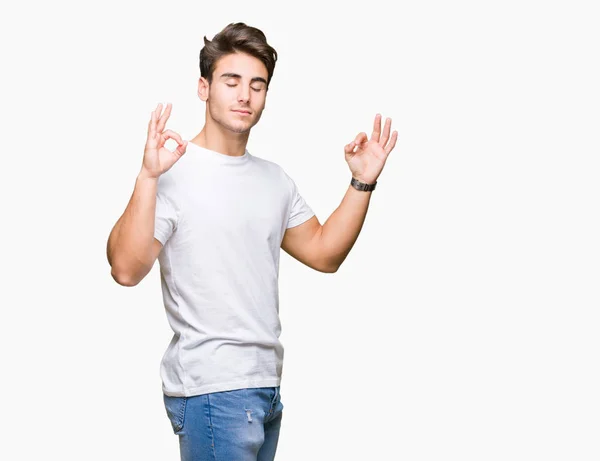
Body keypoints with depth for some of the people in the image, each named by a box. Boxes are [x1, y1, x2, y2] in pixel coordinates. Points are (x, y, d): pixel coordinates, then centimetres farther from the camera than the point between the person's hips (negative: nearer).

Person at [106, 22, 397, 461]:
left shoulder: (275, 179, 13)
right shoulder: (174, 171, -12)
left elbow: (324, 252, 16)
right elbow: (126, 269, -22)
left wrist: (362, 183, 8)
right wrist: (148, 176, -31)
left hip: (266, 383, 8)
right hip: (212, 390, -7)